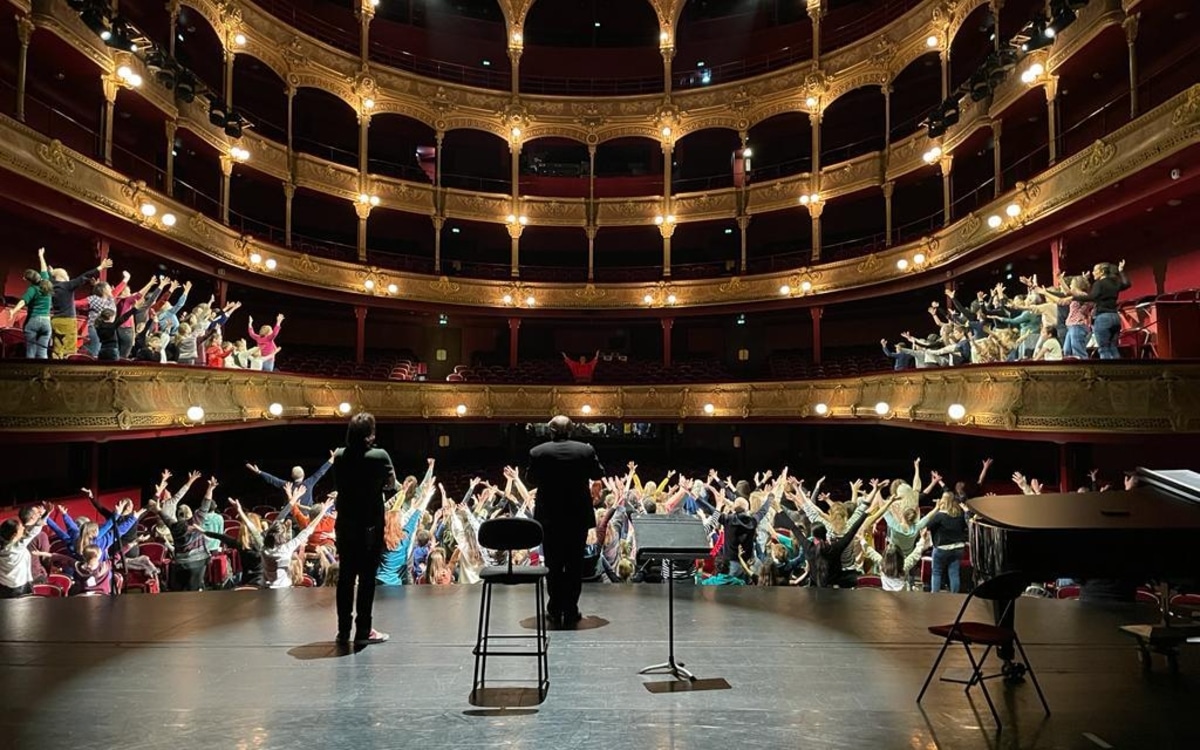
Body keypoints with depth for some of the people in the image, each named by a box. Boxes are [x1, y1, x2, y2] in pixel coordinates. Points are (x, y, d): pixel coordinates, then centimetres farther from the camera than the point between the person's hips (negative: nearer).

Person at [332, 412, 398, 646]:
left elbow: (340, 484, 11)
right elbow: (392, 486, -4)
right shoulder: (379, 456, -15)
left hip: (345, 525, 4)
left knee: (345, 577, 11)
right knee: (367, 578, 3)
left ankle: (344, 631, 18)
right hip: (370, 526, -4)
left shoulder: (339, 456, -2)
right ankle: (363, 631, 8)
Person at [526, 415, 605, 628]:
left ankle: (555, 611, 15)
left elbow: (530, 479, 4)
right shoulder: (586, 450, -8)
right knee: (575, 565, 10)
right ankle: (571, 612, 13)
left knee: (553, 565, 11)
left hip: (549, 517, 0)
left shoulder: (538, 452, -9)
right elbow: (598, 474, 5)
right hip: (579, 516, 0)